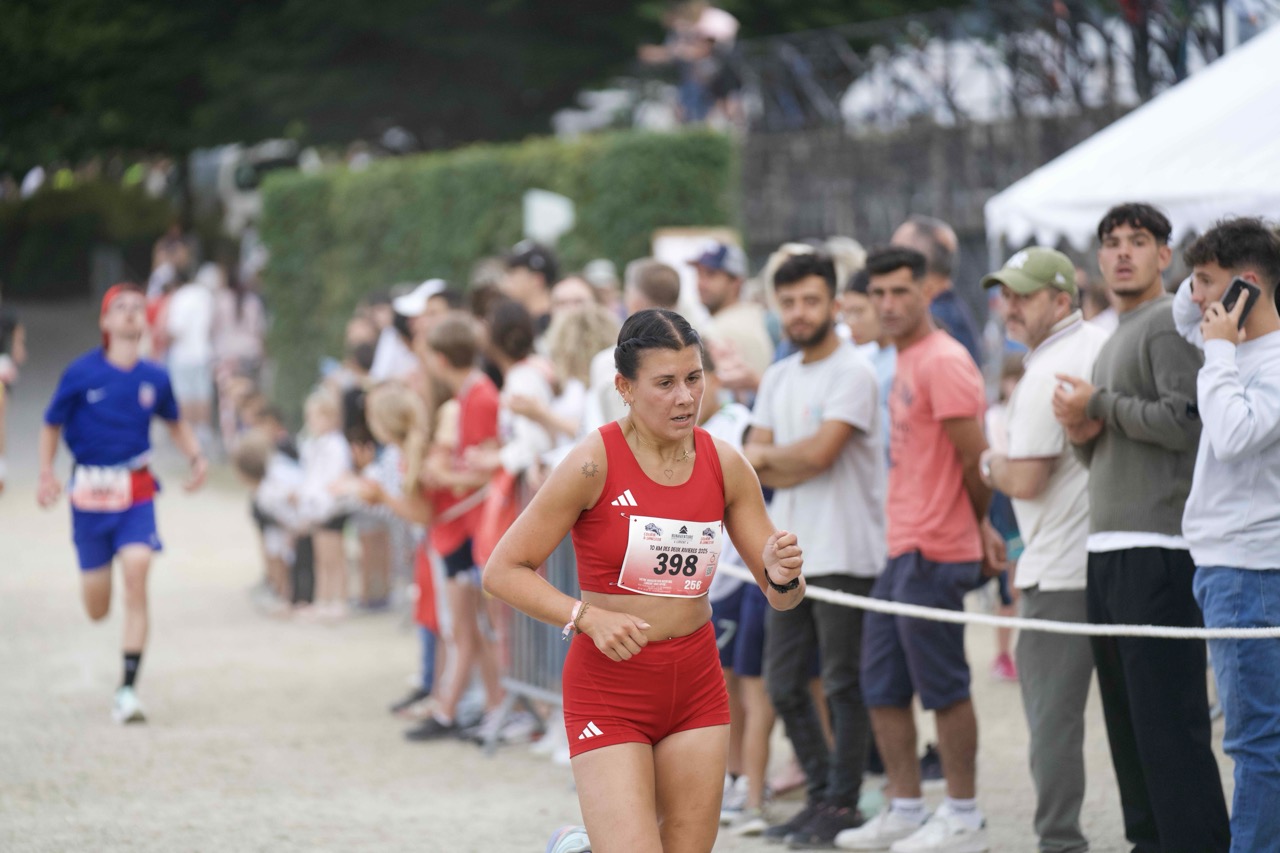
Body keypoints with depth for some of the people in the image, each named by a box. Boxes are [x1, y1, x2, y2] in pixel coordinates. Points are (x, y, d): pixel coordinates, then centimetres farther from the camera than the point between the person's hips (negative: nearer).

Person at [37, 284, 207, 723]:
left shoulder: (155, 378, 1)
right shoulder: (81, 374, -6)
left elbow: (175, 422, 18)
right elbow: (51, 426, 4)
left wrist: (196, 457, 0)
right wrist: (46, 475, -10)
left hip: (137, 493, 1)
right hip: (90, 493, -1)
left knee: (136, 576, -20)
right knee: (97, 611, 5)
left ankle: (128, 690, -16)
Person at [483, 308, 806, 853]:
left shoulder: (724, 465, 0)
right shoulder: (595, 462, -12)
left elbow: (781, 598, 6)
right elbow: (503, 572, -10)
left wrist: (782, 576, -16)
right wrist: (588, 617, -22)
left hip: (696, 688, 5)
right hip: (608, 690, -5)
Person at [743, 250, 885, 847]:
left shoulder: (853, 373, -9)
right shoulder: (778, 378, 15)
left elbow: (819, 452, -18)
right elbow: (755, 466, 7)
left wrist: (768, 455, -2)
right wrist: (799, 465, -10)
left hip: (844, 555, -8)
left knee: (843, 684, -2)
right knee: (783, 683, 10)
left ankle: (842, 805, 5)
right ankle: (820, 795, 20)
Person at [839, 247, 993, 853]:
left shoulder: (943, 362, -14)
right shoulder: (905, 361, 16)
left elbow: (976, 457, -14)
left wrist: (979, 525, 1)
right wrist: (979, 527, 15)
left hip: (933, 552, -10)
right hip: (901, 551, 10)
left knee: (943, 686, -3)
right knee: (882, 687, 12)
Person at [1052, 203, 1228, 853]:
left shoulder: (1169, 323, -6)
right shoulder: (1113, 341, 23)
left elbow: (1184, 421, -20)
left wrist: (1099, 404, -9)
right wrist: (1083, 432, 7)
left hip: (1157, 548, -10)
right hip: (1108, 547, 10)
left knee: (1168, 714, -13)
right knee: (1125, 716, 11)